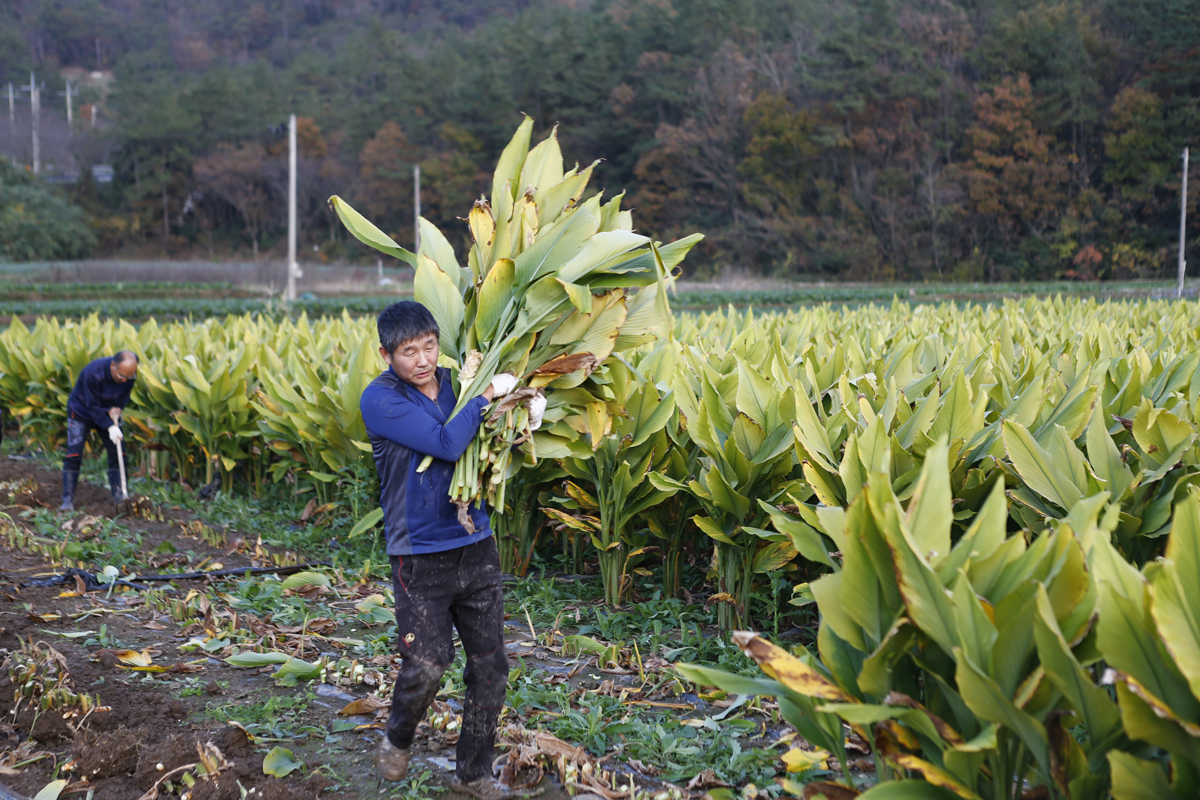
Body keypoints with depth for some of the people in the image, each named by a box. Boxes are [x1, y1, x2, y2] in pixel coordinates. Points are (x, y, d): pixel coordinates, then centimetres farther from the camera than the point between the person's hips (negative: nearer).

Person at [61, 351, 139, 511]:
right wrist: (110, 427, -36)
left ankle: (119, 496, 3)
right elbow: (93, 406, -30)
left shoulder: (129, 373, -20)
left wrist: (118, 408, -23)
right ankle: (68, 500, -5)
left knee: (118, 454, -4)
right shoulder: (93, 373, -36)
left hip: (109, 414, 4)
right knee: (74, 455, -11)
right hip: (81, 412, -4)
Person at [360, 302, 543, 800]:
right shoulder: (380, 400, -12)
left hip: (476, 547, 6)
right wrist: (487, 394, -14)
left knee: (490, 668, 8)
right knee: (426, 664, -9)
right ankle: (397, 741, 24)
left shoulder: (454, 383, 5)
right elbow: (446, 444, -24)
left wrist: (523, 418, -1)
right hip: (420, 557, -5)